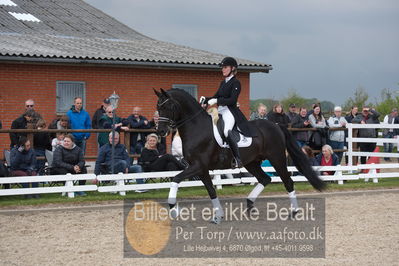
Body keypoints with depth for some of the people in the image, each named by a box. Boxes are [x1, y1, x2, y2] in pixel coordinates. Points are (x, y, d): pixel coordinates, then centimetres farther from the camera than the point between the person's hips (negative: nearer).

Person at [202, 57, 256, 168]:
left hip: (230, 111, -9)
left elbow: (232, 100, -16)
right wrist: (206, 100, 4)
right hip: (220, 111, 9)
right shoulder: (223, 83, 19)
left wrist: (216, 101, -22)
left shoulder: (236, 83, -5)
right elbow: (216, 96, 22)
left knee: (227, 131, -34)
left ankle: (238, 159, -31)